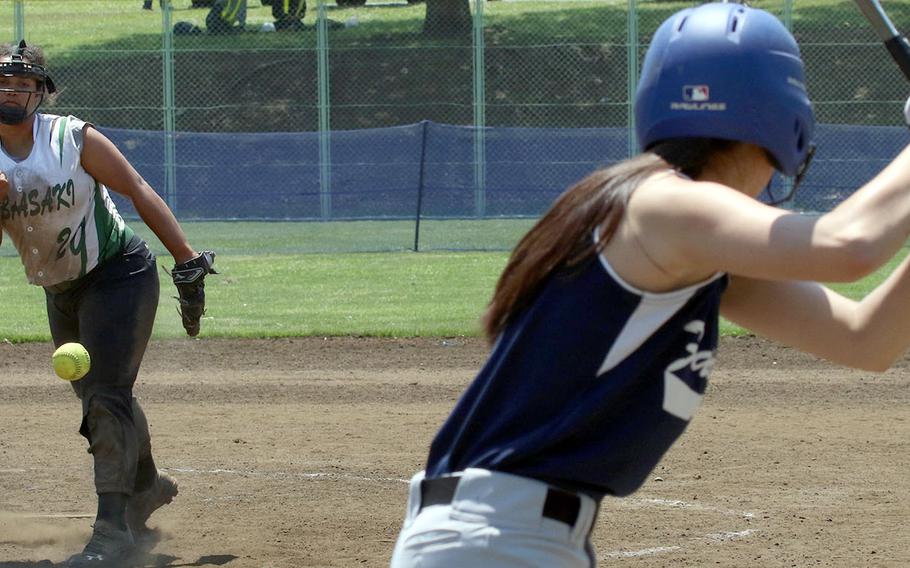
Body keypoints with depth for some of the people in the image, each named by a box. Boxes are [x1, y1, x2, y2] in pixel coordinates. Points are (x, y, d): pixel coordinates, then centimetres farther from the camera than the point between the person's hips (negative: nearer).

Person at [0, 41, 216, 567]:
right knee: (100, 400, 17)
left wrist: (188, 264, -16)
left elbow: (140, 192, -13)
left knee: (106, 396, -17)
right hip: (61, 291, 5)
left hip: (119, 272, -5)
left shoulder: (73, 139, -15)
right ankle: (146, 485, 43)